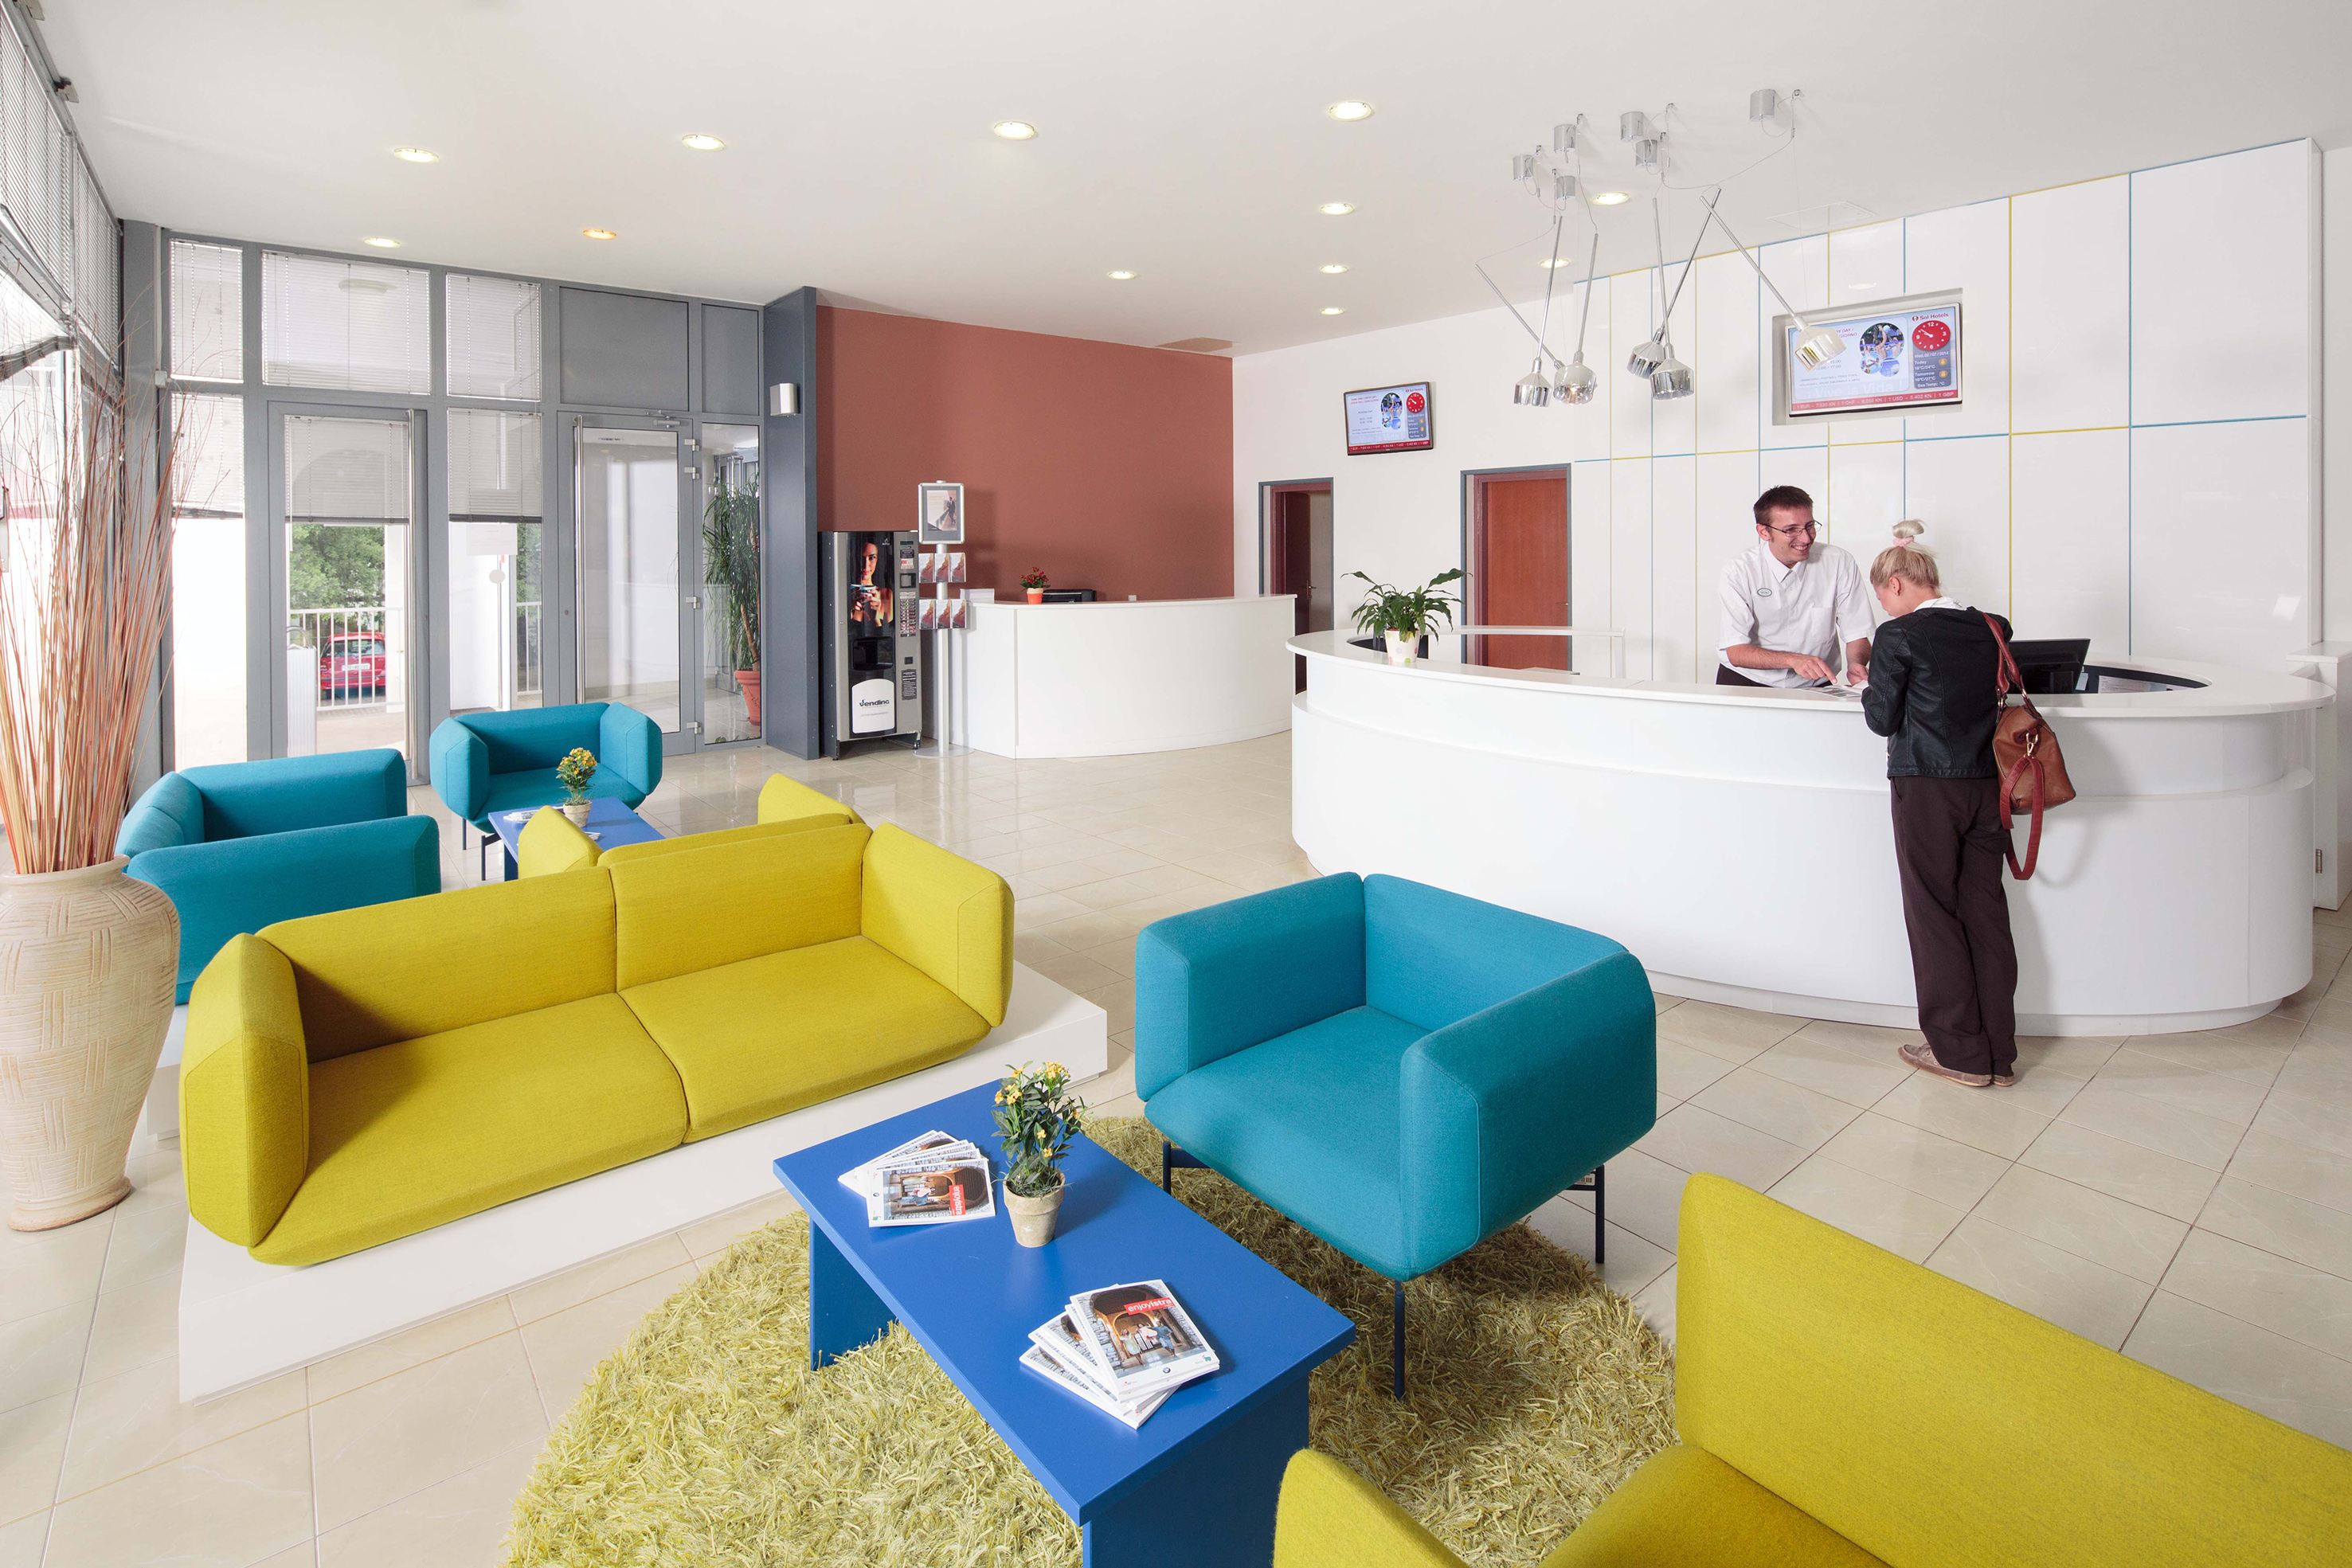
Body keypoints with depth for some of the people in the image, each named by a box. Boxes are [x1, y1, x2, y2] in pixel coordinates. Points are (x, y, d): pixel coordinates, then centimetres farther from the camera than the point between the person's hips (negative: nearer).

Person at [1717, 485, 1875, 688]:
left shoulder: (1839, 563, -2)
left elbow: (1858, 635, 4)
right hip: (1748, 682, -2)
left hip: (1814, 687, 2)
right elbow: (1736, 652, -13)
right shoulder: (1738, 570, -8)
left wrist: (1856, 665, -18)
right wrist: (1793, 660, -28)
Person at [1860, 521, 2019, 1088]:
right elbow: (1998, 698, 18)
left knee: (1935, 914, 5)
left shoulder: (1900, 636, -10)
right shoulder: (1992, 629, 7)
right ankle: (1999, 1053, 18)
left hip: (1926, 787, -5)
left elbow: (1883, 719, -7)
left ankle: (1959, 1051, 11)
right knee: (1987, 912, 11)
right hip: (1987, 785, 5)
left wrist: (1872, 688, 13)